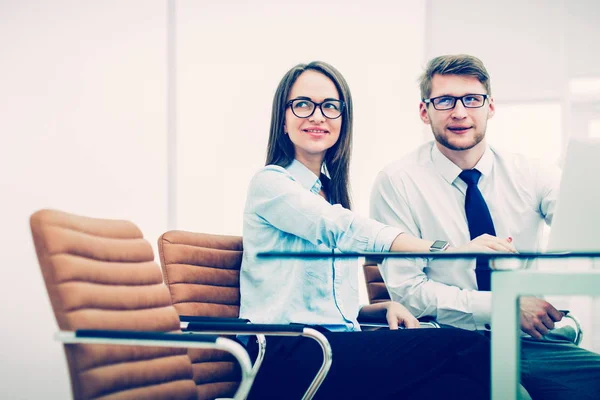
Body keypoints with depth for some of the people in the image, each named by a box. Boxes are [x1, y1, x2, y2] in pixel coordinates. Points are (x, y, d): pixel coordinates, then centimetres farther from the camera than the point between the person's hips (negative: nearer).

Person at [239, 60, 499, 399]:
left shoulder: (331, 194, 24)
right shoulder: (270, 183, 1)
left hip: (336, 345, 7)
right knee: (467, 347, -27)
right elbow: (345, 230, -18)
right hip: (286, 356, -7)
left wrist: (385, 308, 4)